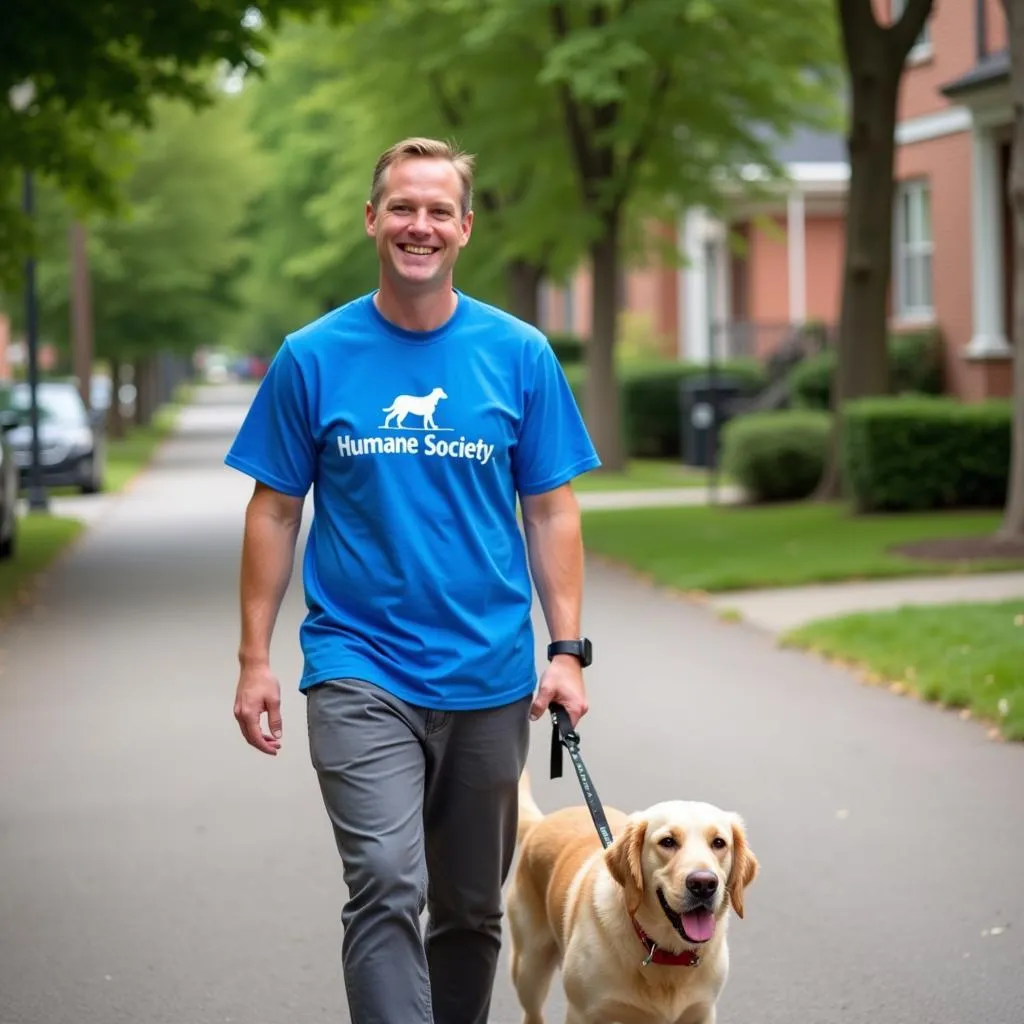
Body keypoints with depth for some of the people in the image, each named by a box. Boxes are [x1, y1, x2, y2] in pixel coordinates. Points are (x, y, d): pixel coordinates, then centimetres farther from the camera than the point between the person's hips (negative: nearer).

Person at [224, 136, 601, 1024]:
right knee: (386, 887, -17)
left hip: (490, 676, 2)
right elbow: (275, 512, 3)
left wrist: (566, 649, -4)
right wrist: (254, 660, -1)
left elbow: (551, 511, 4)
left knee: (471, 908, 14)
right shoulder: (313, 358, -1)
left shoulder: (518, 354, 1)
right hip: (360, 672, -2)